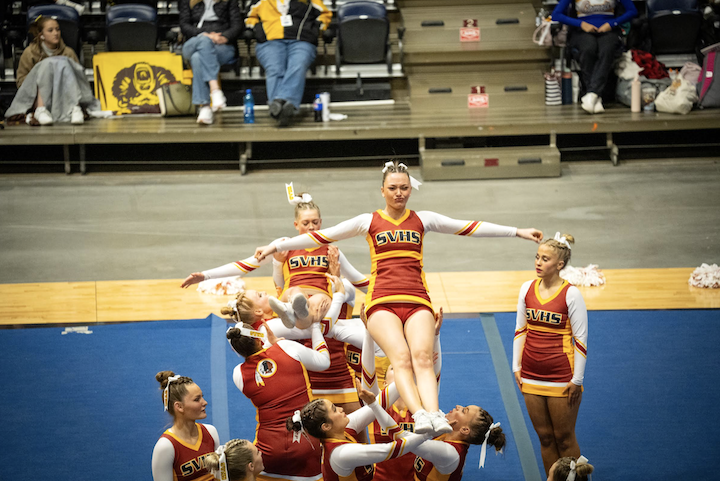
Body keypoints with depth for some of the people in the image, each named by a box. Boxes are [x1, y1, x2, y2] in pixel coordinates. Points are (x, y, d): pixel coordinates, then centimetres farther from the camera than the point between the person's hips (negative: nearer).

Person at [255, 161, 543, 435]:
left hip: (417, 302, 1)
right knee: (401, 357, -27)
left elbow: (469, 228, 16)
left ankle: (434, 413, -42)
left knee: (422, 355, -25)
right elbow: (322, 236, 13)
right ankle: (419, 415, -45)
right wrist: (277, 246, 9)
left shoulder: (422, 220, 18)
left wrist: (517, 232, 13)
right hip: (382, 302, -1)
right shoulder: (369, 222, 14)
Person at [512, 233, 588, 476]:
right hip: (531, 378, 5)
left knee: (564, 438, 4)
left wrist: (577, 380, -9)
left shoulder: (571, 294, -11)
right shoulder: (527, 289, 3)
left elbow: (581, 339, -9)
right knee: (545, 438, 13)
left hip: (562, 379, -5)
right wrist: (516, 367, 9)